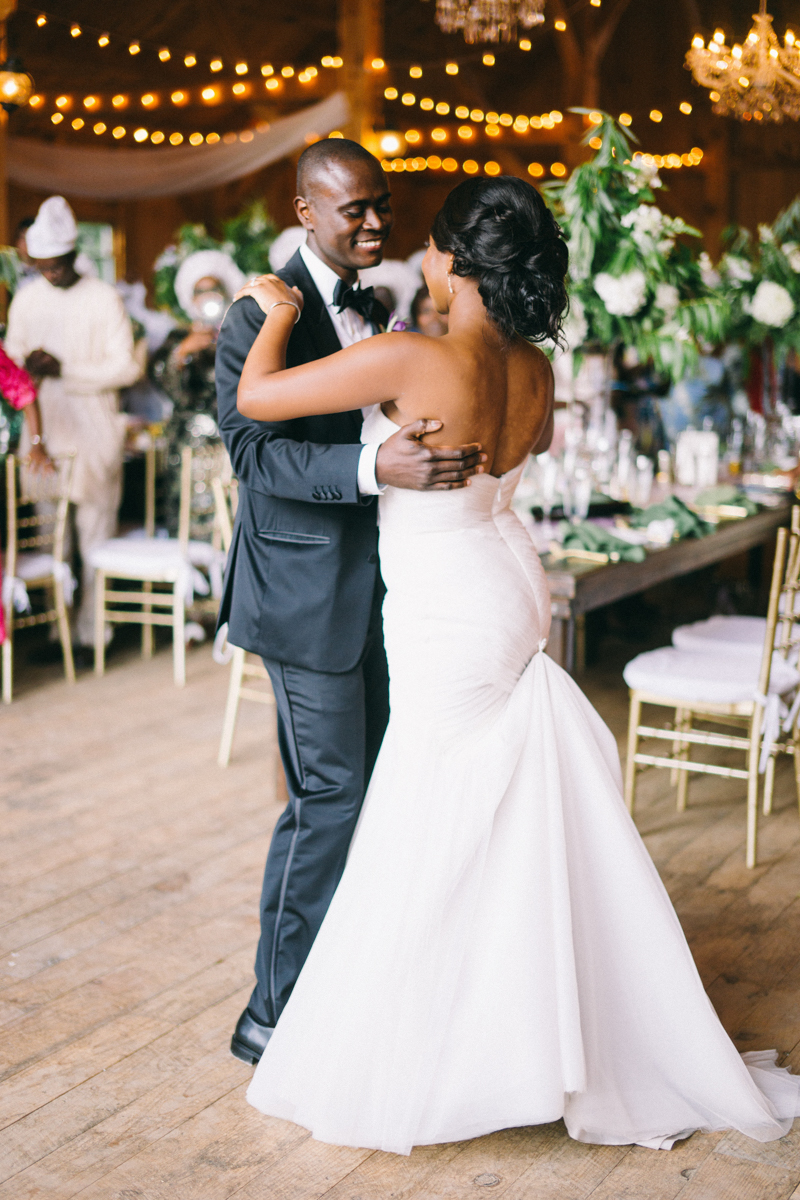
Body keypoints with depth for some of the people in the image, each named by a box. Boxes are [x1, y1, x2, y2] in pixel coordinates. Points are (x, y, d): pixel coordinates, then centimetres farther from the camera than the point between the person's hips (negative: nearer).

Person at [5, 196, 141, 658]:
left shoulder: (104, 298, -5)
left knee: (94, 535, -1)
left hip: (94, 434, -4)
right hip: (43, 433, 4)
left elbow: (127, 368, -8)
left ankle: (90, 632, 6)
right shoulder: (26, 299, 9)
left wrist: (66, 371, -17)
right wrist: (26, 365, -8)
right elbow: (12, 357, 17)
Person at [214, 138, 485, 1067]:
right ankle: (273, 1014, 7)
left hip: (374, 587, 8)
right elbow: (252, 449, -24)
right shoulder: (261, 316, -14)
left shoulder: (372, 308, 13)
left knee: (372, 789, 14)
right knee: (329, 797, -6)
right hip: (307, 590, -8)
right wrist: (375, 466, -37)